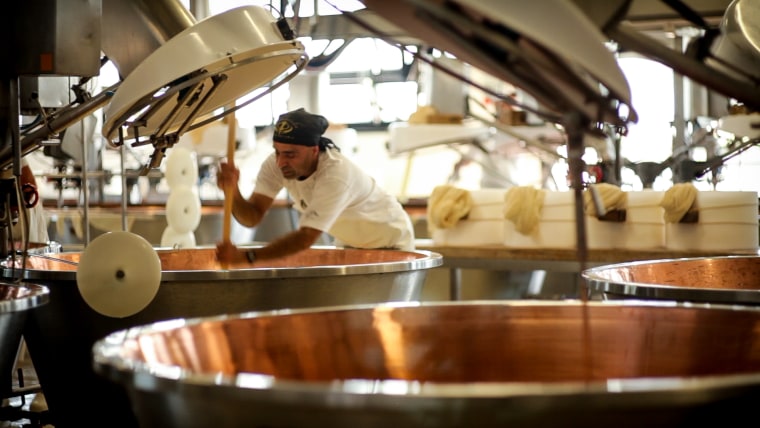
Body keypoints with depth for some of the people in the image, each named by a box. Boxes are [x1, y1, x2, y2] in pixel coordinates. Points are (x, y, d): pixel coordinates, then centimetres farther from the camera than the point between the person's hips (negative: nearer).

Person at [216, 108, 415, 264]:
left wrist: (245, 256, -53)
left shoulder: (337, 176, -41)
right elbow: (253, 217, -25)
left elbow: (307, 237, -45)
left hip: (389, 241, -6)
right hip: (348, 241, 6)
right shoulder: (275, 164, -21)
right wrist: (232, 192, -47)